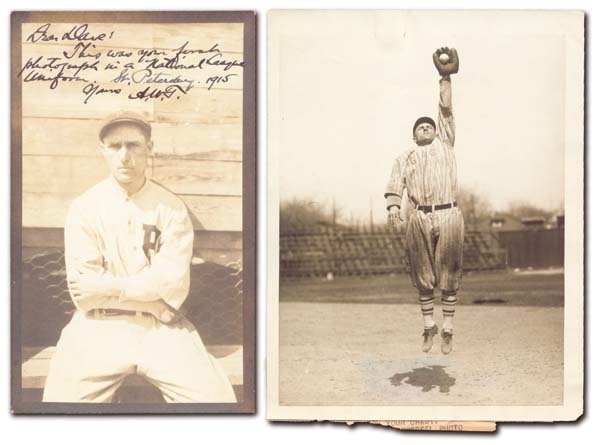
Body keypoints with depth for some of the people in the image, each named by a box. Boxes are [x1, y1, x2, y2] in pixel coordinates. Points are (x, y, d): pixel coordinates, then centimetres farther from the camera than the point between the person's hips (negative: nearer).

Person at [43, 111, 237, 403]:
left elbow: (172, 286, -9)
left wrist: (109, 285, -11)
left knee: (217, 400, -14)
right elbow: (83, 293, -10)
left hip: (161, 329, 1)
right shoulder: (84, 207, -2)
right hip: (98, 329, 0)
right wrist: (153, 299, -10)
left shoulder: (171, 208, 1)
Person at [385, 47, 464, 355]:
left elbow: (446, 109, 12)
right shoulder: (405, 157, 19)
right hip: (418, 218, 1)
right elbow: (394, 188, 6)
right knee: (423, 275, 6)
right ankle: (429, 327, 18)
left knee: (449, 274, 2)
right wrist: (394, 211, -12)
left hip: (449, 216, 0)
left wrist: (446, 77, 6)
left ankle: (448, 329, 9)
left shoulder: (445, 144, 20)